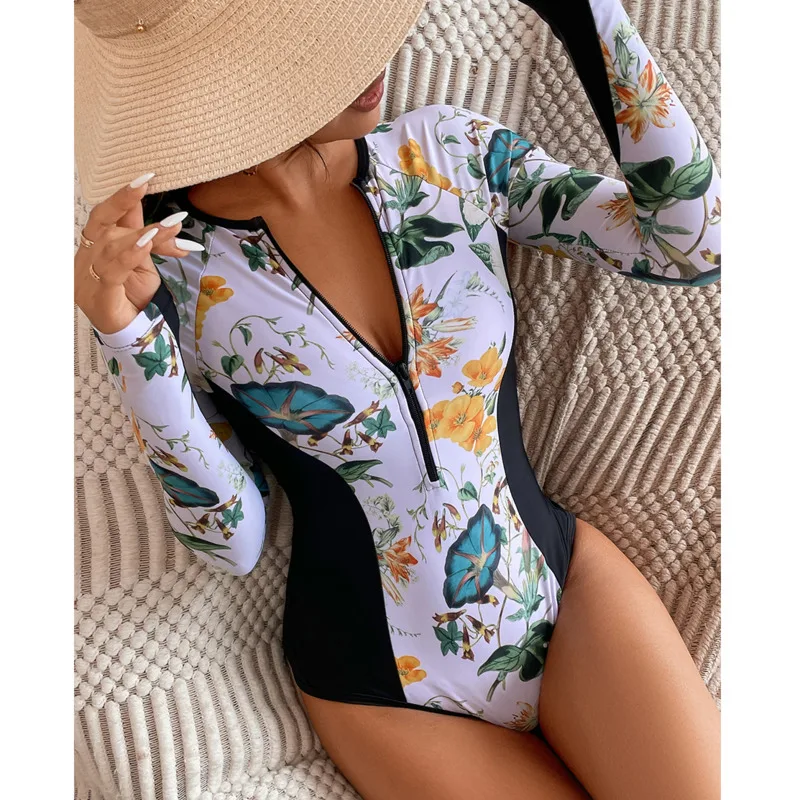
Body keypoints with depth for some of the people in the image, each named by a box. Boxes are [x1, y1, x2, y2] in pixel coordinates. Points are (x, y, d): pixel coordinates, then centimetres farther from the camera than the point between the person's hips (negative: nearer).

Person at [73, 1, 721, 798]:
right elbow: (229, 536, -10)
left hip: (567, 581, 3)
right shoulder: (160, 264, -13)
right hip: (385, 684, -2)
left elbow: (693, 240, -9)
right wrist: (129, 337, -25)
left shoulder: (449, 150, -6)